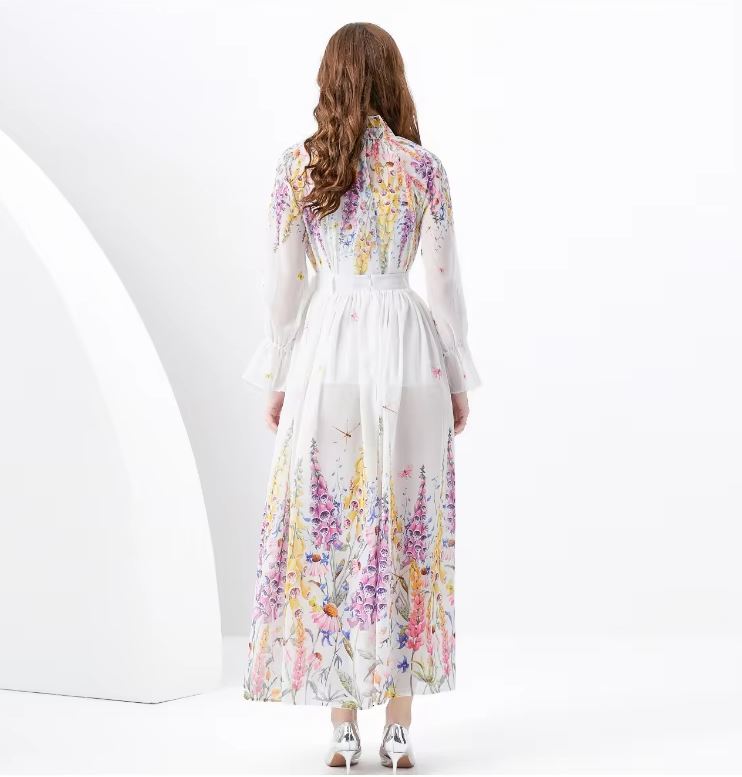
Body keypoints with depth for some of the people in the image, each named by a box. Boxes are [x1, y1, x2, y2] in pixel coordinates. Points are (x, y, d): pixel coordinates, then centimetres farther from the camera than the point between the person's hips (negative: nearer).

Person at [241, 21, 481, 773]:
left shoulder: (297, 166, 0)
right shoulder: (423, 167, -2)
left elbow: (281, 282, 1)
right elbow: (444, 282, 0)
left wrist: (278, 377, 11)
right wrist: (458, 377, 10)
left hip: (324, 354, 0)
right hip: (404, 352, 0)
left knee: (323, 528, 7)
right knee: (406, 531, 7)